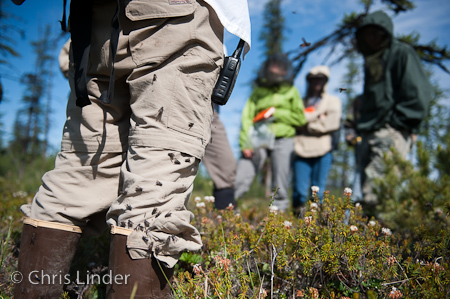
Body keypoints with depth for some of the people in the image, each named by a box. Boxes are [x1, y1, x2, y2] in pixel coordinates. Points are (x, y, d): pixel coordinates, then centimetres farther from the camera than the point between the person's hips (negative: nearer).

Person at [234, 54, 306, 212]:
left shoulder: (291, 91, 13)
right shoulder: (258, 91, 12)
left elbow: (300, 118, 5)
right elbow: (247, 117, 3)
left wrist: (276, 113, -6)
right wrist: (245, 143, -9)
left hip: (283, 141, 0)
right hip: (258, 139, 0)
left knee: (280, 186, 0)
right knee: (240, 178, -9)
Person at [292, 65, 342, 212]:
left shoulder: (333, 101, 15)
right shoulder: (302, 102, 20)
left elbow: (332, 124, -1)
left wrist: (307, 126, 0)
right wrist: (317, 116, -5)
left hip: (322, 152, -1)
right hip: (302, 151, 1)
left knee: (318, 191, 1)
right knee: (299, 191, -4)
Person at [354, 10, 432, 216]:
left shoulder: (402, 53, 1)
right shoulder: (371, 60, 25)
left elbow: (417, 93, -8)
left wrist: (396, 122, -13)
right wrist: (361, 126, 17)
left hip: (392, 133, -8)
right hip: (369, 133, 8)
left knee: (375, 195, -20)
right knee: (368, 194, 7)